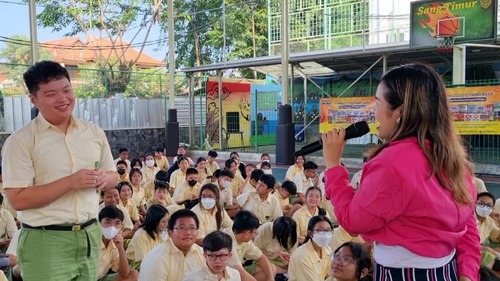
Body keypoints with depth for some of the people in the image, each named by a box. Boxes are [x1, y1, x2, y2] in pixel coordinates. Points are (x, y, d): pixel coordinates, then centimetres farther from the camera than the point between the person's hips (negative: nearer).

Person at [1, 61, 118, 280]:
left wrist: (104, 179, -8)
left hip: (89, 236, 5)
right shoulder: (20, 141, -8)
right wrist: (70, 182, -21)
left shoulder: (94, 133, 6)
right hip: (45, 242, -5)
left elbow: (113, 175, 15)